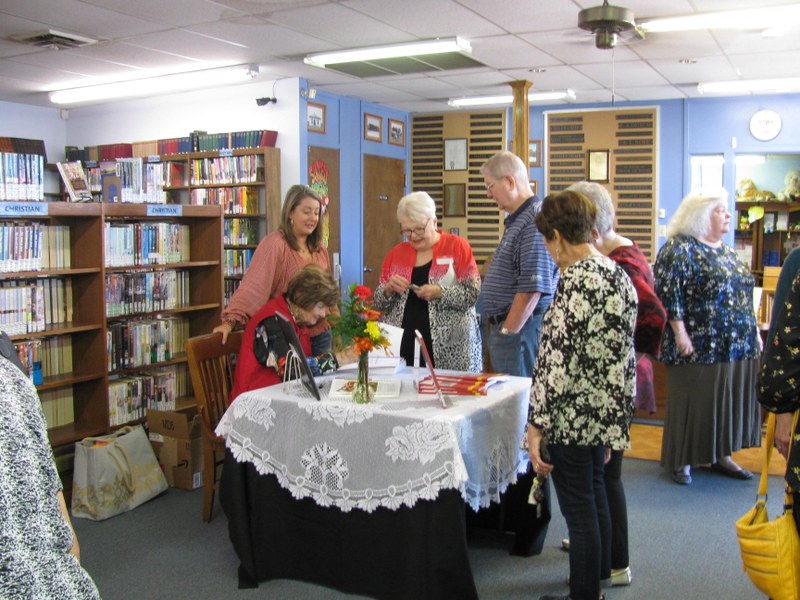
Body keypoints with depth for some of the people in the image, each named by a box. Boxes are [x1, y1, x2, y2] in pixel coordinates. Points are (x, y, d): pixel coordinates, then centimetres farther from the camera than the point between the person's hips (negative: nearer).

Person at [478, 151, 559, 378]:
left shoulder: (536, 221, -17)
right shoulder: (517, 220, 16)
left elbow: (533, 288, -23)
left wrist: (507, 331, -16)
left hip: (520, 329, -10)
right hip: (504, 325, 10)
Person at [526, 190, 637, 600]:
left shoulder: (577, 280, -20)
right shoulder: (618, 274, 7)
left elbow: (557, 359, -24)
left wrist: (537, 424, -21)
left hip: (573, 415, -10)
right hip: (606, 410, 10)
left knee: (578, 509, 4)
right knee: (595, 494, 24)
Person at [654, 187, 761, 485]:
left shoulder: (725, 251, 15)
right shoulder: (679, 249, -11)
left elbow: (742, 293, 21)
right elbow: (668, 293, -18)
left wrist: (754, 332, 17)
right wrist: (680, 334, -21)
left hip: (739, 346, 8)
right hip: (700, 347, -8)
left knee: (729, 401, 13)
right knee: (692, 403, 1)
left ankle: (720, 454, 26)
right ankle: (681, 460, 14)